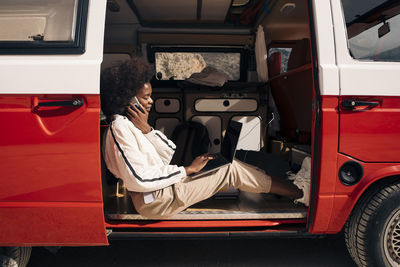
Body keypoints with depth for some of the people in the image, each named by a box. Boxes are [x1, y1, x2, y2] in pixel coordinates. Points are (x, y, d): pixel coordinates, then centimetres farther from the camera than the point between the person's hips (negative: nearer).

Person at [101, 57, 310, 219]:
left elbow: (169, 153, 9)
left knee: (226, 162, 5)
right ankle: (299, 194, 4)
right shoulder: (120, 128, -17)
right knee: (230, 169, -8)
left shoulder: (131, 124, 13)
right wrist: (188, 169, -17)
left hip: (164, 185, 9)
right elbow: (140, 180, -25)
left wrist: (146, 129, -6)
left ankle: (296, 192, 10)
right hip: (155, 201, -9)